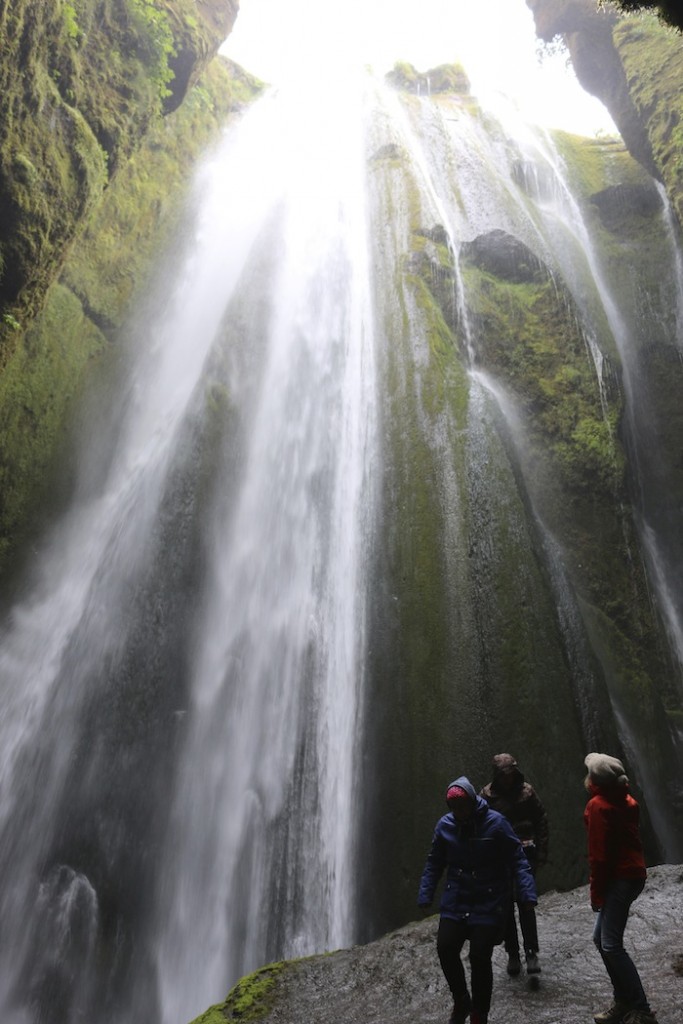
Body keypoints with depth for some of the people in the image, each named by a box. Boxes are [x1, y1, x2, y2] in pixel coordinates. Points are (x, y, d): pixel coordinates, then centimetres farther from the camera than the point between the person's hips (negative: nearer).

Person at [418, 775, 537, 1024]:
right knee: (445, 948, -6)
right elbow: (434, 864, 7)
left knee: (480, 956, -6)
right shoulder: (444, 825, -4)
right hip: (455, 901, 3)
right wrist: (424, 897, 3)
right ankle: (461, 1001, 22)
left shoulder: (495, 823, -14)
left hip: (489, 903, -3)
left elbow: (517, 860, -10)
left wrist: (527, 894, -19)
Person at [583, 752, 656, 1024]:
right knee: (601, 938, 15)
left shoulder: (598, 805, -15)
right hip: (633, 872, 9)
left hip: (619, 878, -9)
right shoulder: (625, 800, 10)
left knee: (611, 945, -8)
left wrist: (596, 892, -9)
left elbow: (599, 854, -16)